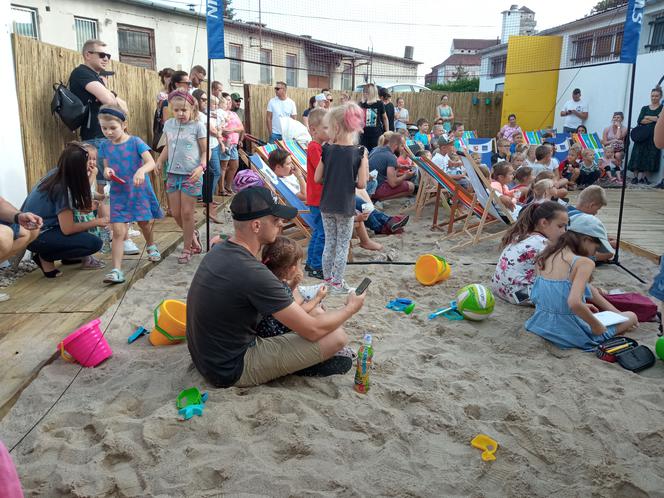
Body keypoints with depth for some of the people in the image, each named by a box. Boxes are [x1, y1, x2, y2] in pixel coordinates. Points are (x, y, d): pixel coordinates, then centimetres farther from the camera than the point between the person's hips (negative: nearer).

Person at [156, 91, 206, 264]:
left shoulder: (197, 126, -7)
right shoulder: (169, 124, 6)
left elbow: (205, 151, -5)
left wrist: (201, 167, -21)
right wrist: (159, 161, 5)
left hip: (191, 175, -5)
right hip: (173, 174, 5)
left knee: (187, 213, 1)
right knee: (176, 213, 8)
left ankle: (187, 248, 17)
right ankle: (193, 235, 34)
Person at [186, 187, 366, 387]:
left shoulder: (218, 250, -2)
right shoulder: (253, 274, -29)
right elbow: (312, 330, -20)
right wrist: (351, 308, -3)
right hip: (233, 370, -9)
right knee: (337, 336, -15)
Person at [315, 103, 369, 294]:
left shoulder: (327, 150, -7)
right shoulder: (359, 152, -12)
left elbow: (317, 178, -2)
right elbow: (361, 184, -14)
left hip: (327, 205, 3)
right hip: (345, 206, -2)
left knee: (329, 243, 16)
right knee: (342, 245, 10)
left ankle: (327, 279, 27)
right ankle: (337, 283, 16)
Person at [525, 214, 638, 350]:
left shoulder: (545, 256, 4)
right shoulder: (584, 262, -18)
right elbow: (574, 303, -31)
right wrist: (597, 326, -17)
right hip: (569, 332, -7)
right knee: (631, 317, 15)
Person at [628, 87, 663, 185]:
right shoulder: (645, 108, 15)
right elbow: (639, 121, 0)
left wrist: (648, 118, -4)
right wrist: (654, 119, -7)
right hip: (643, 134, 2)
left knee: (650, 156, -5)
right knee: (638, 155, -6)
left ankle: (644, 177, 0)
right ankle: (635, 176, -3)